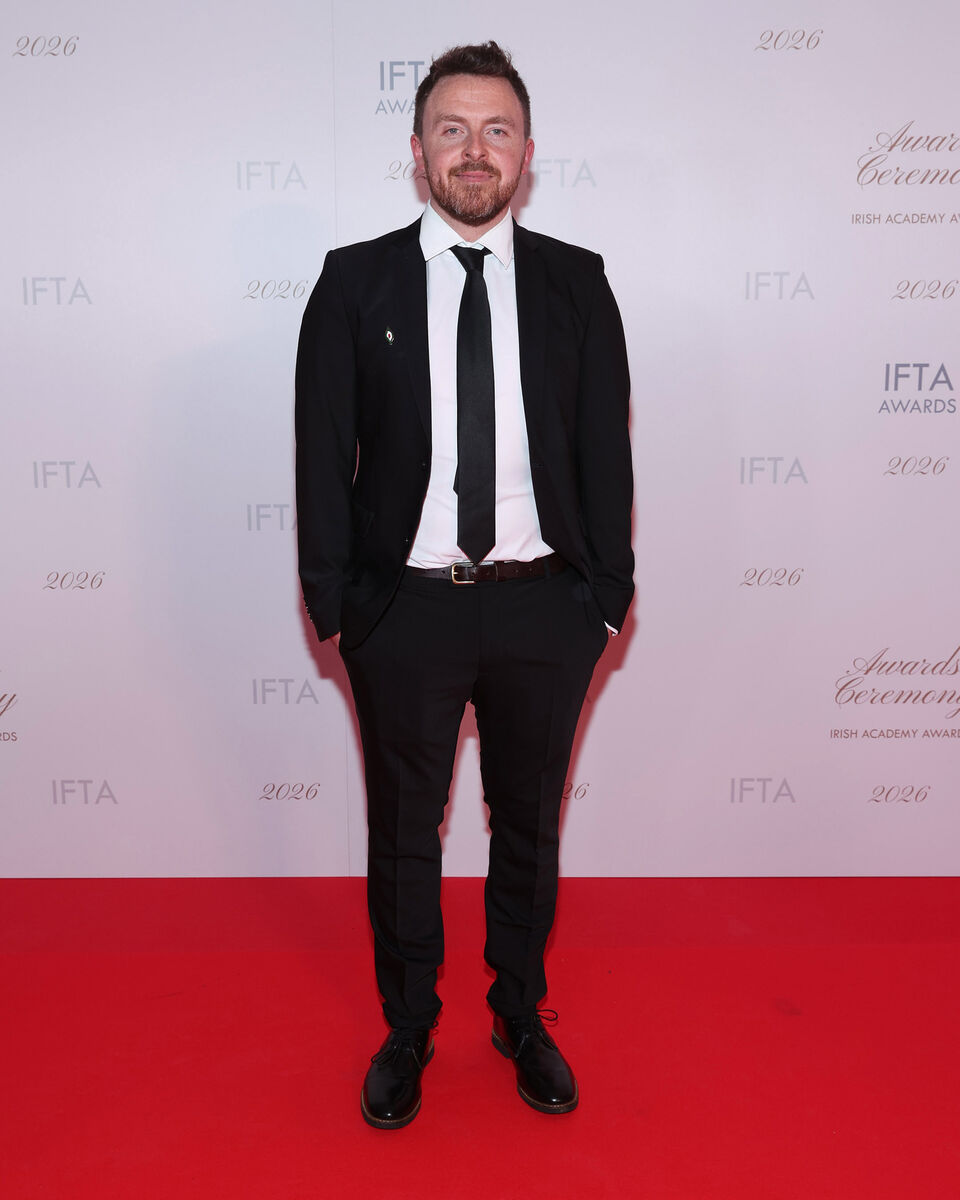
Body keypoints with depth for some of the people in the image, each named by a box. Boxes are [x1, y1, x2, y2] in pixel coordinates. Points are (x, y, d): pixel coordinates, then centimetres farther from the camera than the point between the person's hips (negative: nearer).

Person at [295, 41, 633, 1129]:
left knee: (530, 823, 16)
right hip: (405, 605, 0)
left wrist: (607, 590, -1)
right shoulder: (356, 282, 0)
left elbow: (605, 446, 3)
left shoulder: (575, 283, 3)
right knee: (402, 830, 14)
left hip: (544, 607, 1)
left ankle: (520, 1015, 40)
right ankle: (408, 1027, 37)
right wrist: (329, 595, -5)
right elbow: (324, 450, -1)